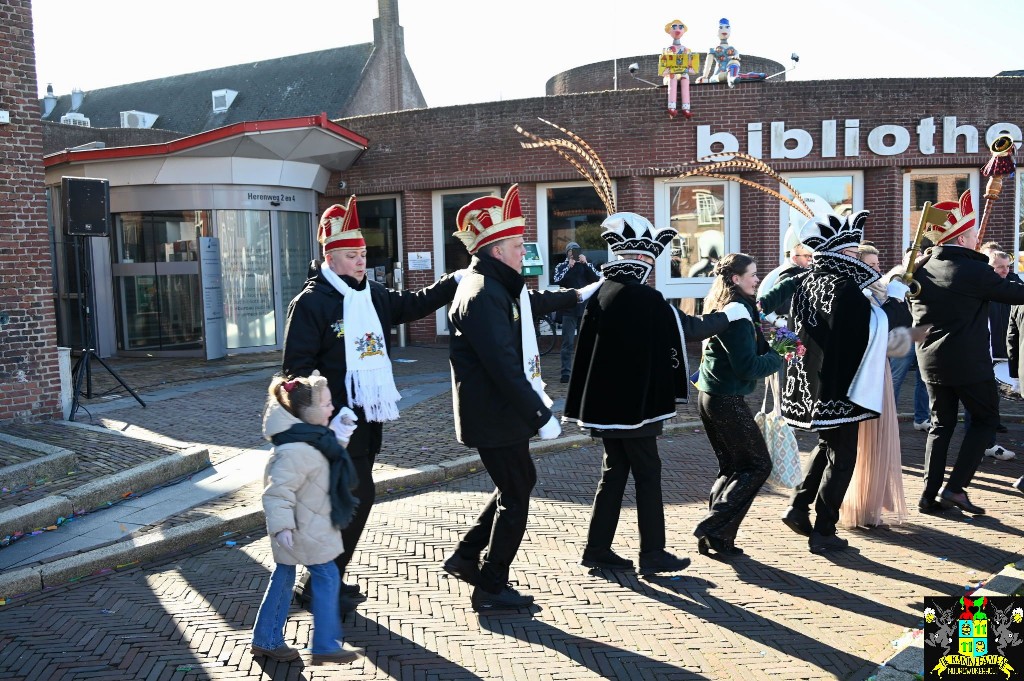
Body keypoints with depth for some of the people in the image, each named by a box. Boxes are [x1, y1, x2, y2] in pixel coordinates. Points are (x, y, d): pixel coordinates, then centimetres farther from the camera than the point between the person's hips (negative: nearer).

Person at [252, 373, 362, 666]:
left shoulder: (311, 436, 4)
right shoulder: (296, 450, -28)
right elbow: (278, 491, -29)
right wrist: (281, 526, -31)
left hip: (308, 526, 10)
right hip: (305, 531, -10)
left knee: (283, 577, 17)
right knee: (327, 578, 0)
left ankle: (266, 641, 30)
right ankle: (326, 645, 11)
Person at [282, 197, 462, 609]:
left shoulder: (373, 295, 9)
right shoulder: (311, 302, -12)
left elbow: (413, 304, 23)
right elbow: (296, 367, -15)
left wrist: (455, 281, 14)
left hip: (371, 415, 8)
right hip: (340, 420, -8)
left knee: (351, 498, 15)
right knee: (358, 496, -9)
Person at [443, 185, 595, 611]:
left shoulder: (498, 287, 10)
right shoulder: (484, 296, -23)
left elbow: (532, 302, 32)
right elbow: (505, 368, -28)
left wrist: (578, 296, 39)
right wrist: (541, 417, -24)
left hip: (498, 412, 10)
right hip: (495, 417, -10)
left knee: (519, 482, 22)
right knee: (515, 495, 2)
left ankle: (467, 557, 31)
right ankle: (491, 588, 16)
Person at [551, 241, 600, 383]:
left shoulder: (586, 265, 10)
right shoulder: (561, 266, 7)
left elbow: (597, 279, -5)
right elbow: (557, 281, -11)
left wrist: (585, 264, -12)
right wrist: (569, 267, -15)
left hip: (585, 308, 2)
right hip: (569, 309, -2)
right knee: (567, 342, -4)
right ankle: (566, 372, -4)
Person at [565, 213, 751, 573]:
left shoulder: (602, 293, 6)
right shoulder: (643, 297, -17)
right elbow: (689, 327, -10)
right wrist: (729, 314, 7)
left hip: (606, 402, 8)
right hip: (635, 403, -8)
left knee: (615, 473, 15)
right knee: (647, 475, 4)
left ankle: (598, 549, 20)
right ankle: (652, 554, 12)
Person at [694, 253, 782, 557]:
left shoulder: (720, 308, 13)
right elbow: (748, 367, -20)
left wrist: (771, 348, 2)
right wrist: (779, 358, -6)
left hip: (709, 396, 10)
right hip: (728, 401, -10)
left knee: (732, 468, 15)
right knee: (758, 465, 2)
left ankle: (716, 537, 15)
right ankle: (715, 528, -2)